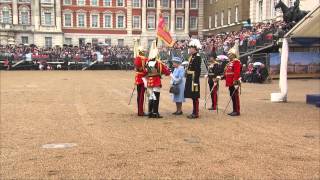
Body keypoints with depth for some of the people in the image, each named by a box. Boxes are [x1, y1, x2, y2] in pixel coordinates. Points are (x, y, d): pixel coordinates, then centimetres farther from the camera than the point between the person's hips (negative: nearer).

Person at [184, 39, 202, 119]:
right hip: (190, 79, 9)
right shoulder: (191, 56, 15)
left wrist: (196, 81, -21)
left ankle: (196, 113, 4)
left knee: (195, 97, -3)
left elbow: (198, 70, -18)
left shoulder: (197, 57, -13)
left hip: (194, 79, -9)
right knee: (192, 97, 13)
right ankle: (194, 112, 21)